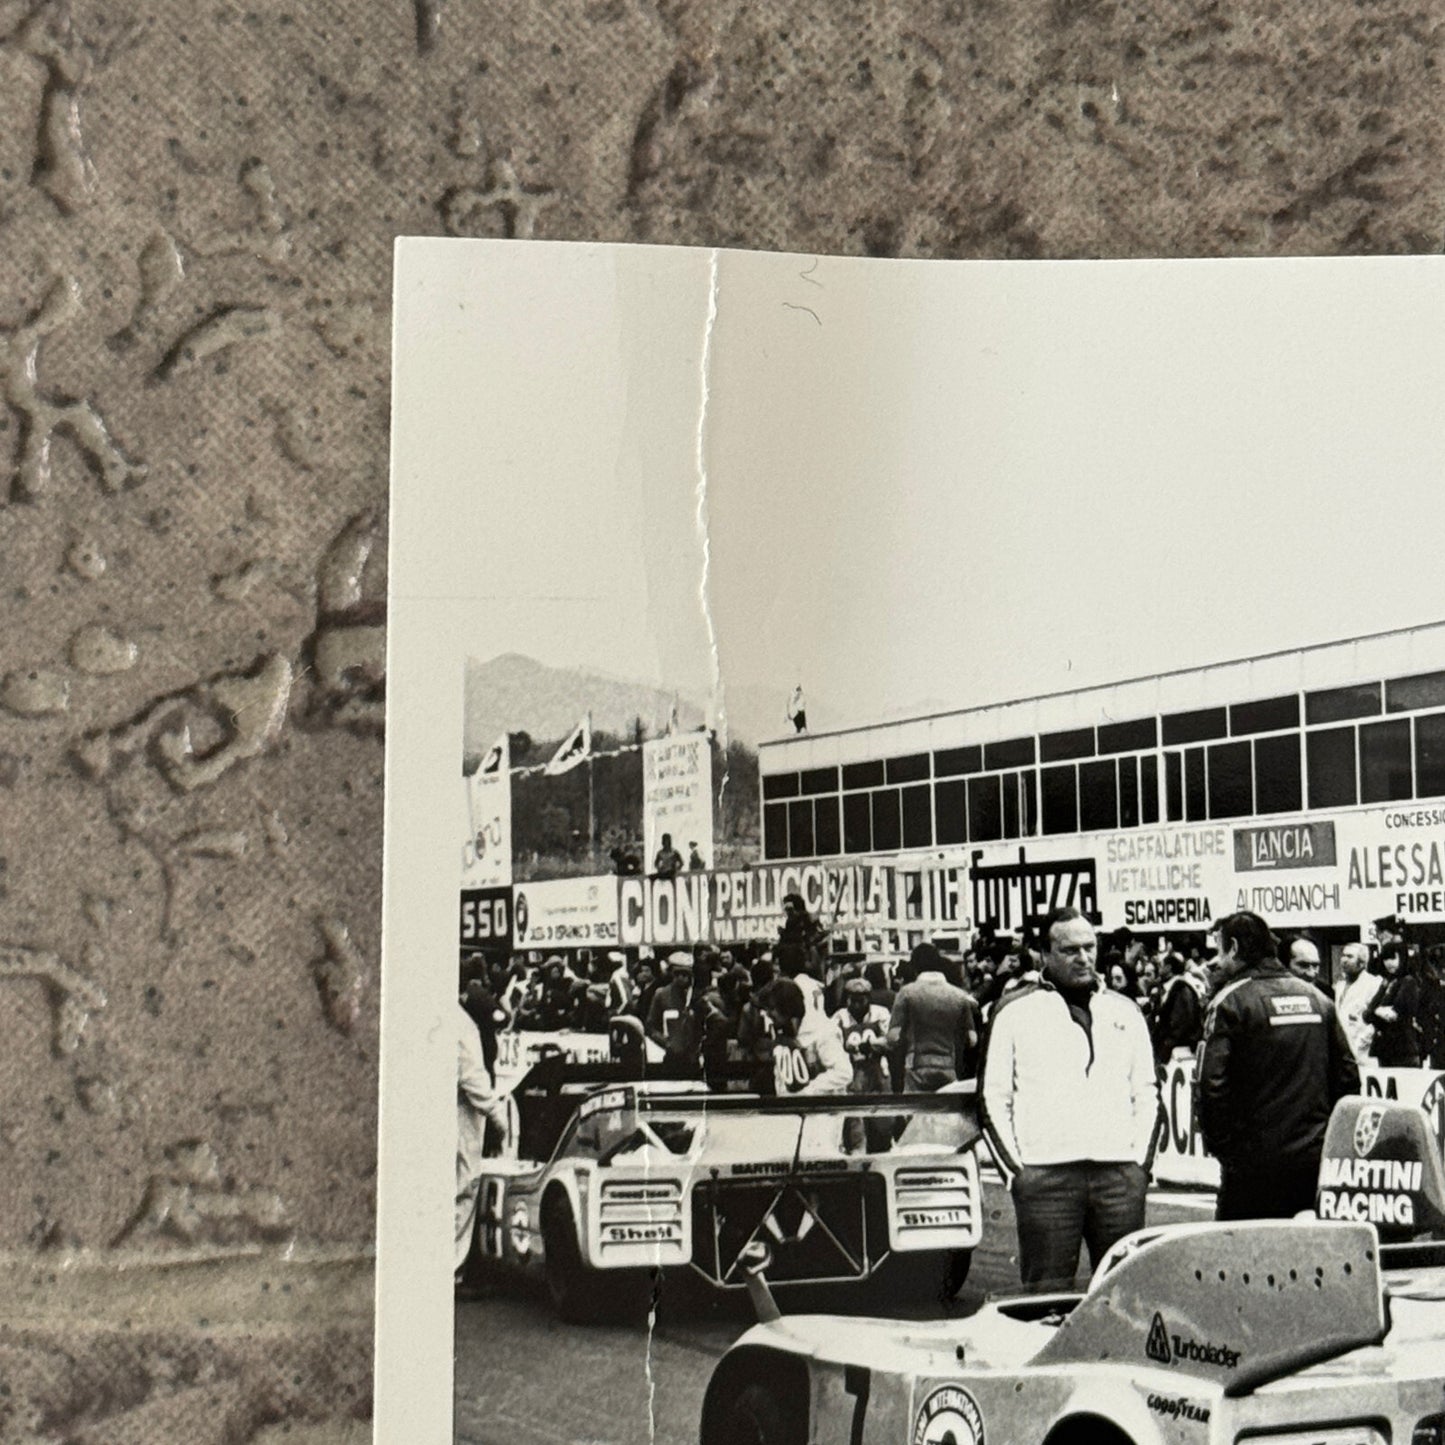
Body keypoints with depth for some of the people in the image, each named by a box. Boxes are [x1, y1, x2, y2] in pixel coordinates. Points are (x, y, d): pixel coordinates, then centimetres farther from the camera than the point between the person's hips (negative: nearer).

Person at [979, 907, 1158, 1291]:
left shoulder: (1124, 1011, 17)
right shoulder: (1014, 1011, 6)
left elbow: (1146, 1093, 20)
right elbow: (992, 1097, 5)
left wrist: (1142, 1158, 7)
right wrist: (1015, 1168, -3)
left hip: (1120, 1174, 3)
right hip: (1045, 1175, -3)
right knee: (1047, 1290, -3)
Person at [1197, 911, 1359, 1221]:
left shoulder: (1230, 1002, -7)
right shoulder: (1318, 999, 12)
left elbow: (1212, 1084, -15)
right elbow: (1348, 1076, 12)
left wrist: (1219, 1144, -5)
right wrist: (1332, 1137, 16)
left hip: (1255, 1163, -6)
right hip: (1317, 1160, 6)